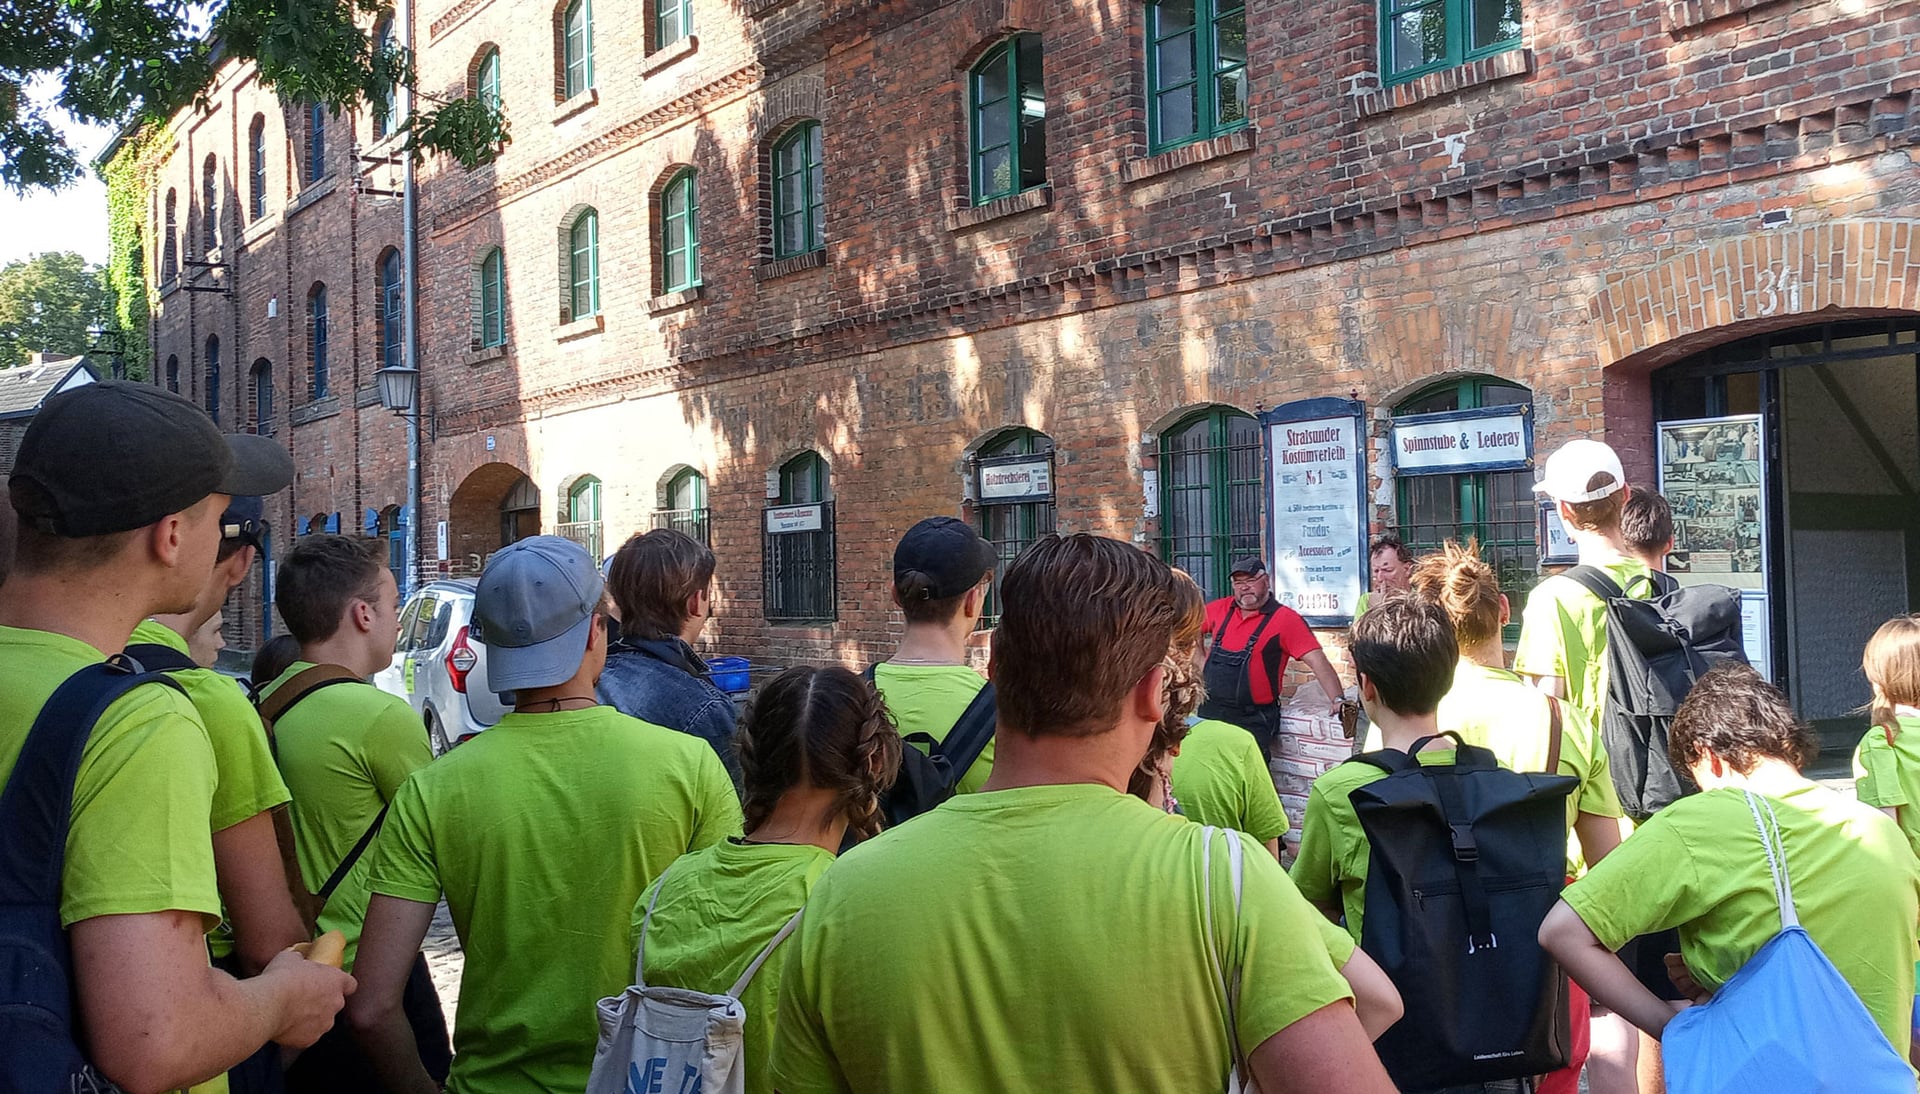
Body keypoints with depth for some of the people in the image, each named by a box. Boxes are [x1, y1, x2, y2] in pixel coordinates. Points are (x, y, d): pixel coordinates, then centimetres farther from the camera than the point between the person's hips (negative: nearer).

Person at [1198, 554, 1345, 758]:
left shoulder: (1284, 618, -8)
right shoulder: (1222, 608, 7)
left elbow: (1316, 660, -16)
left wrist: (1337, 700, -26)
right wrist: (1203, 664, 15)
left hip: (1252, 720, -5)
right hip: (1208, 711, 5)